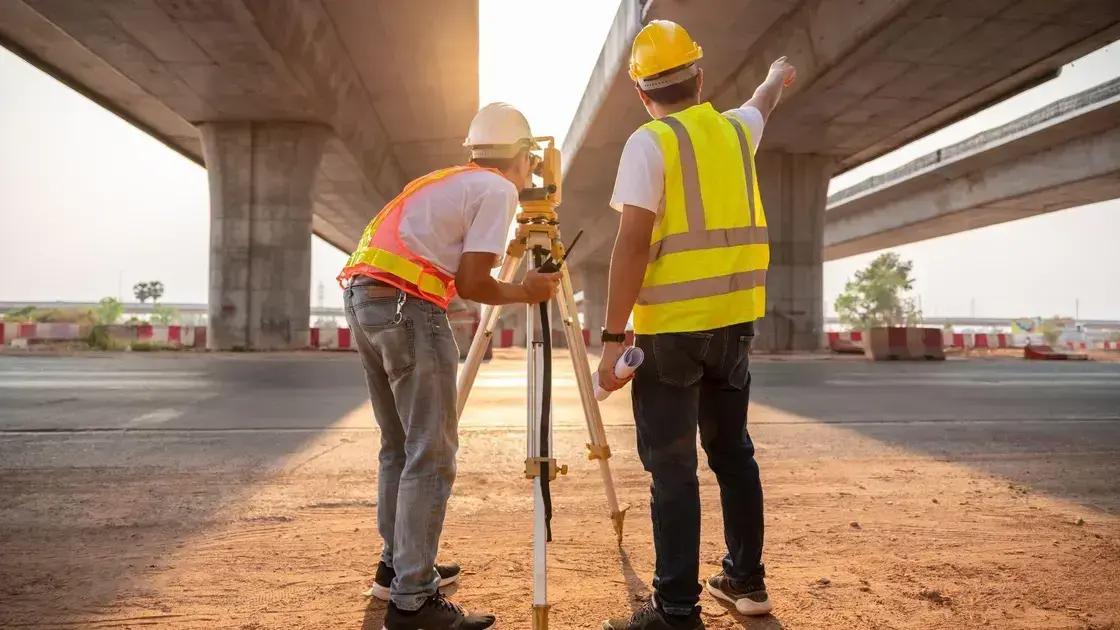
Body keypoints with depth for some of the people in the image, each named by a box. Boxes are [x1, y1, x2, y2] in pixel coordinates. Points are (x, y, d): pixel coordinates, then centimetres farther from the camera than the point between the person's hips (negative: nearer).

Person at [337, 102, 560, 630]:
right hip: (406, 305, -9)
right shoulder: (498, 190, 0)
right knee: (431, 456, -5)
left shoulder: (447, 181, 25)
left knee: (400, 446, 18)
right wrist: (525, 293, 8)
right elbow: (471, 285, -8)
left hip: (362, 297, 9)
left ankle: (397, 565, 29)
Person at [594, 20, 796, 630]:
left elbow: (633, 244, -16)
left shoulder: (650, 143, -8)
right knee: (732, 450, 17)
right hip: (732, 319, 7)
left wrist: (612, 336, -15)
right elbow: (763, 102, 37)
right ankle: (745, 578, 29)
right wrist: (778, 74, 59)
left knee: (672, 468, -2)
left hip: (671, 327, -6)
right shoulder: (736, 129, 11)